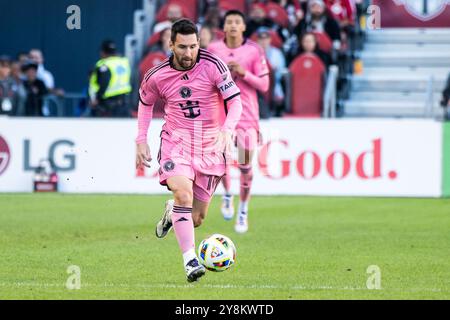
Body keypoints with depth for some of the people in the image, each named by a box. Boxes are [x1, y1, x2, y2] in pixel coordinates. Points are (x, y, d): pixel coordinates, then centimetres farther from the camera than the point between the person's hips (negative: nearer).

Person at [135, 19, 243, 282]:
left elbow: (235, 102, -11)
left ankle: (172, 212, 41)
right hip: (176, 141, 0)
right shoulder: (157, 76, -4)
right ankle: (190, 260, -28)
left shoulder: (213, 66, -11)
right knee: (183, 193, -29)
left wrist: (226, 131, -29)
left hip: (210, 146, 0)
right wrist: (141, 141, 8)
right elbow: (145, 103, 16)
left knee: (196, 218, 3)